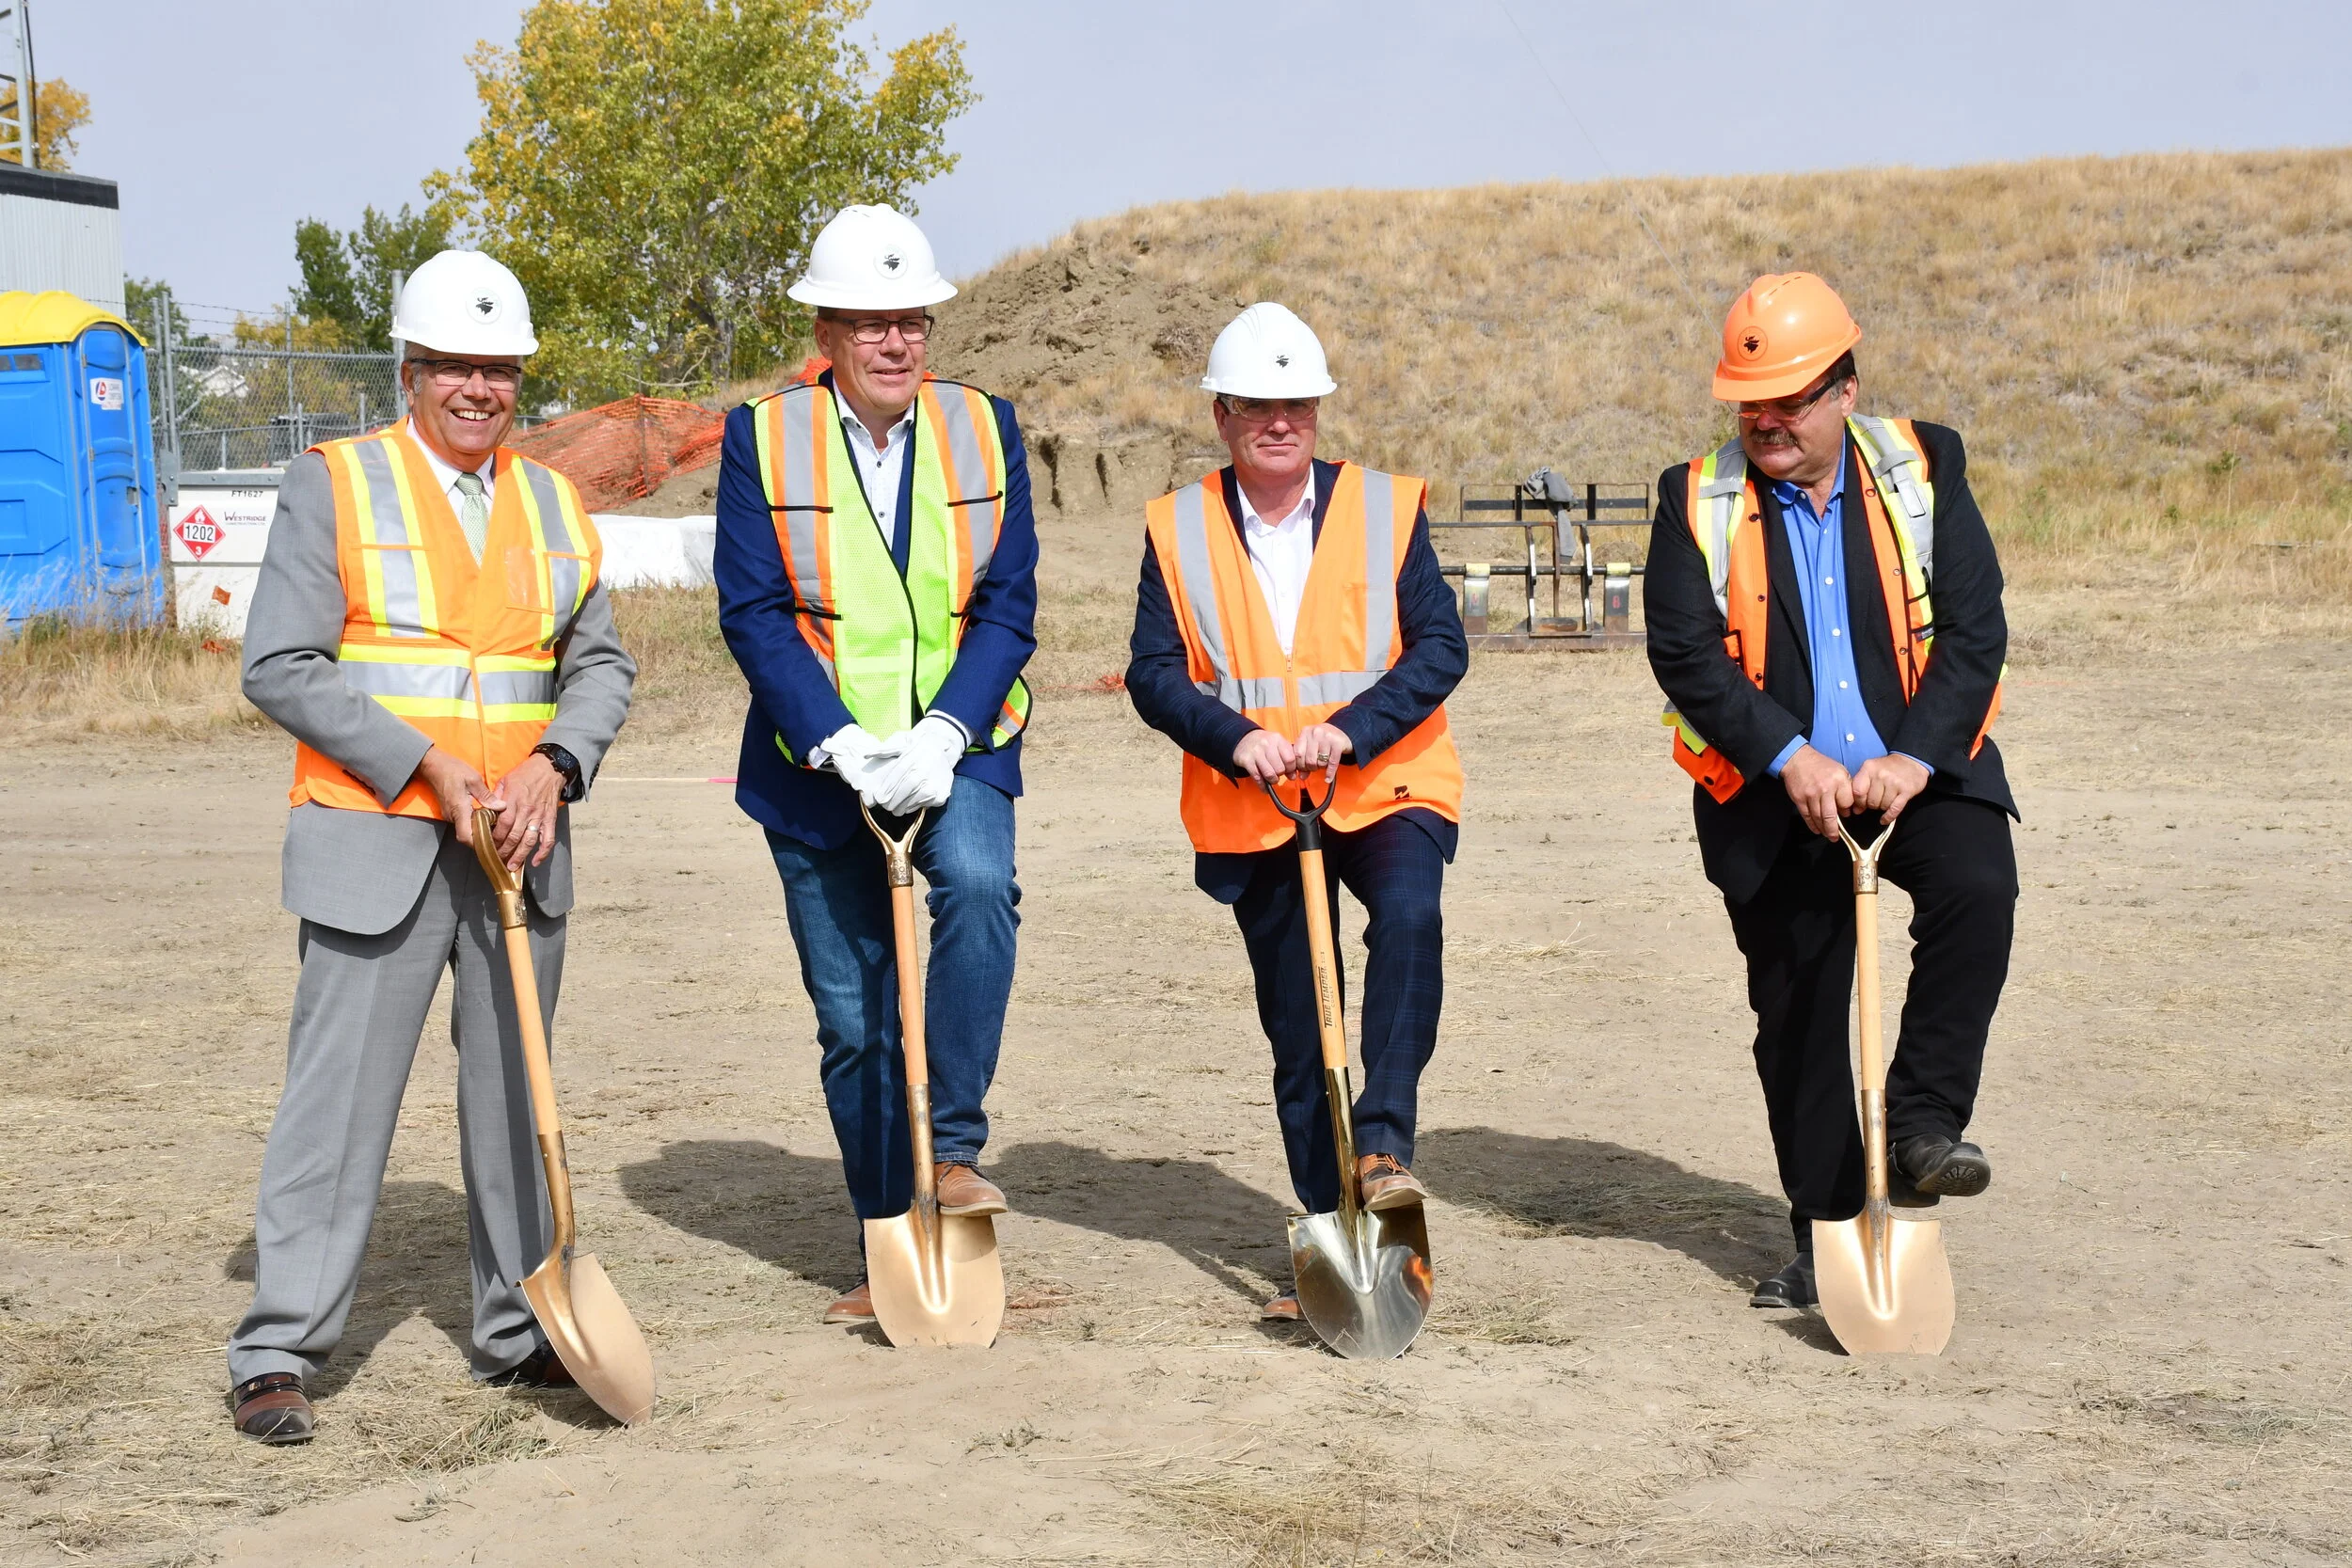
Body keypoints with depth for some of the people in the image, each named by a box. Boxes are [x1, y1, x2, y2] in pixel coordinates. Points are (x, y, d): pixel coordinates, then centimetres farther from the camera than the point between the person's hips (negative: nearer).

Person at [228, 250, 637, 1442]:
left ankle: (516, 1331, 22)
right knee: (338, 1097, -7)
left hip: (519, 847, 5)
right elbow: (279, 667, -8)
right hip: (374, 845, -5)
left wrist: (554, 765, -8)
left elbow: (600, 665, 12)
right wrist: (424, 766, -14)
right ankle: (276, 1357, -1)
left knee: (514, 1092, 11)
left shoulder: (552, 502, 12)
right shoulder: (334, 485, -2)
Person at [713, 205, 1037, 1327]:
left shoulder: (984, 431, 3)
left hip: (956, 747, 0)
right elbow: (753, 612, -8)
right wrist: (842, 746, -20)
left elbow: (1008, 605, -3)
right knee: (854, 1019, 5)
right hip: (818, 766, 0)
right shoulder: (761, 440, -2)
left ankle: (957, 1150, -20)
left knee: (979, 885, -31)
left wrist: (940, 737, -18)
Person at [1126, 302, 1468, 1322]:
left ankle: (1383, 1136, -26)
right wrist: (1235, 737, -21)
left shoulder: (1388, 509, 2)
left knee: (1410, 917, -33)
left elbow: (1439, 646, -6)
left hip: (1385, 788, -2)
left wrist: (1348, 730, -20)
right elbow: (1154, 671, -2)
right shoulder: (1179, 529, 4)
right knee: (1295, 1034, 7)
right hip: (1253, 814, 2)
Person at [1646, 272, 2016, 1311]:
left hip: (1919, 769, 0)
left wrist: (1913, 760, -20)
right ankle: (1825, 1235, 18)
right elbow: (1684, 653, -10)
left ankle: (1922, 1124, -16)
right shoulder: (1698, 500, -2)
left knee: (1977, 887, -29)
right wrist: (1789, 757, -22)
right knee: (1797, 1017, 5)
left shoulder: (1923, 469, -1)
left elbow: (1973, 629, -7)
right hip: (1774, 797, 0)